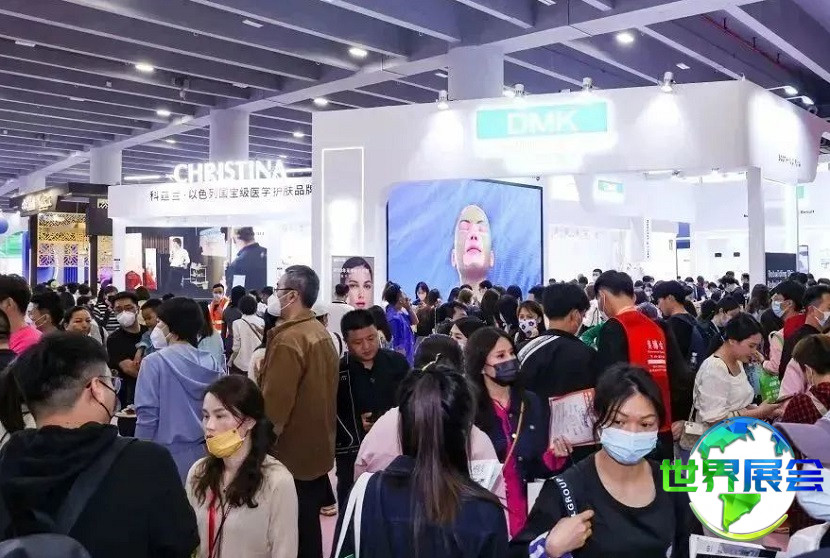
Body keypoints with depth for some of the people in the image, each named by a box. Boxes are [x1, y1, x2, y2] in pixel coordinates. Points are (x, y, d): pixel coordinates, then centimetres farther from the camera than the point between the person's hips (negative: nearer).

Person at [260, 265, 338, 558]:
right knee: (309, 529, 18)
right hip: (316, 450, 9)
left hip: (292, 456, -9)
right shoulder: (321, 333, 8)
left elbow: (274, 405, -23)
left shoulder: (288, 340, -20)